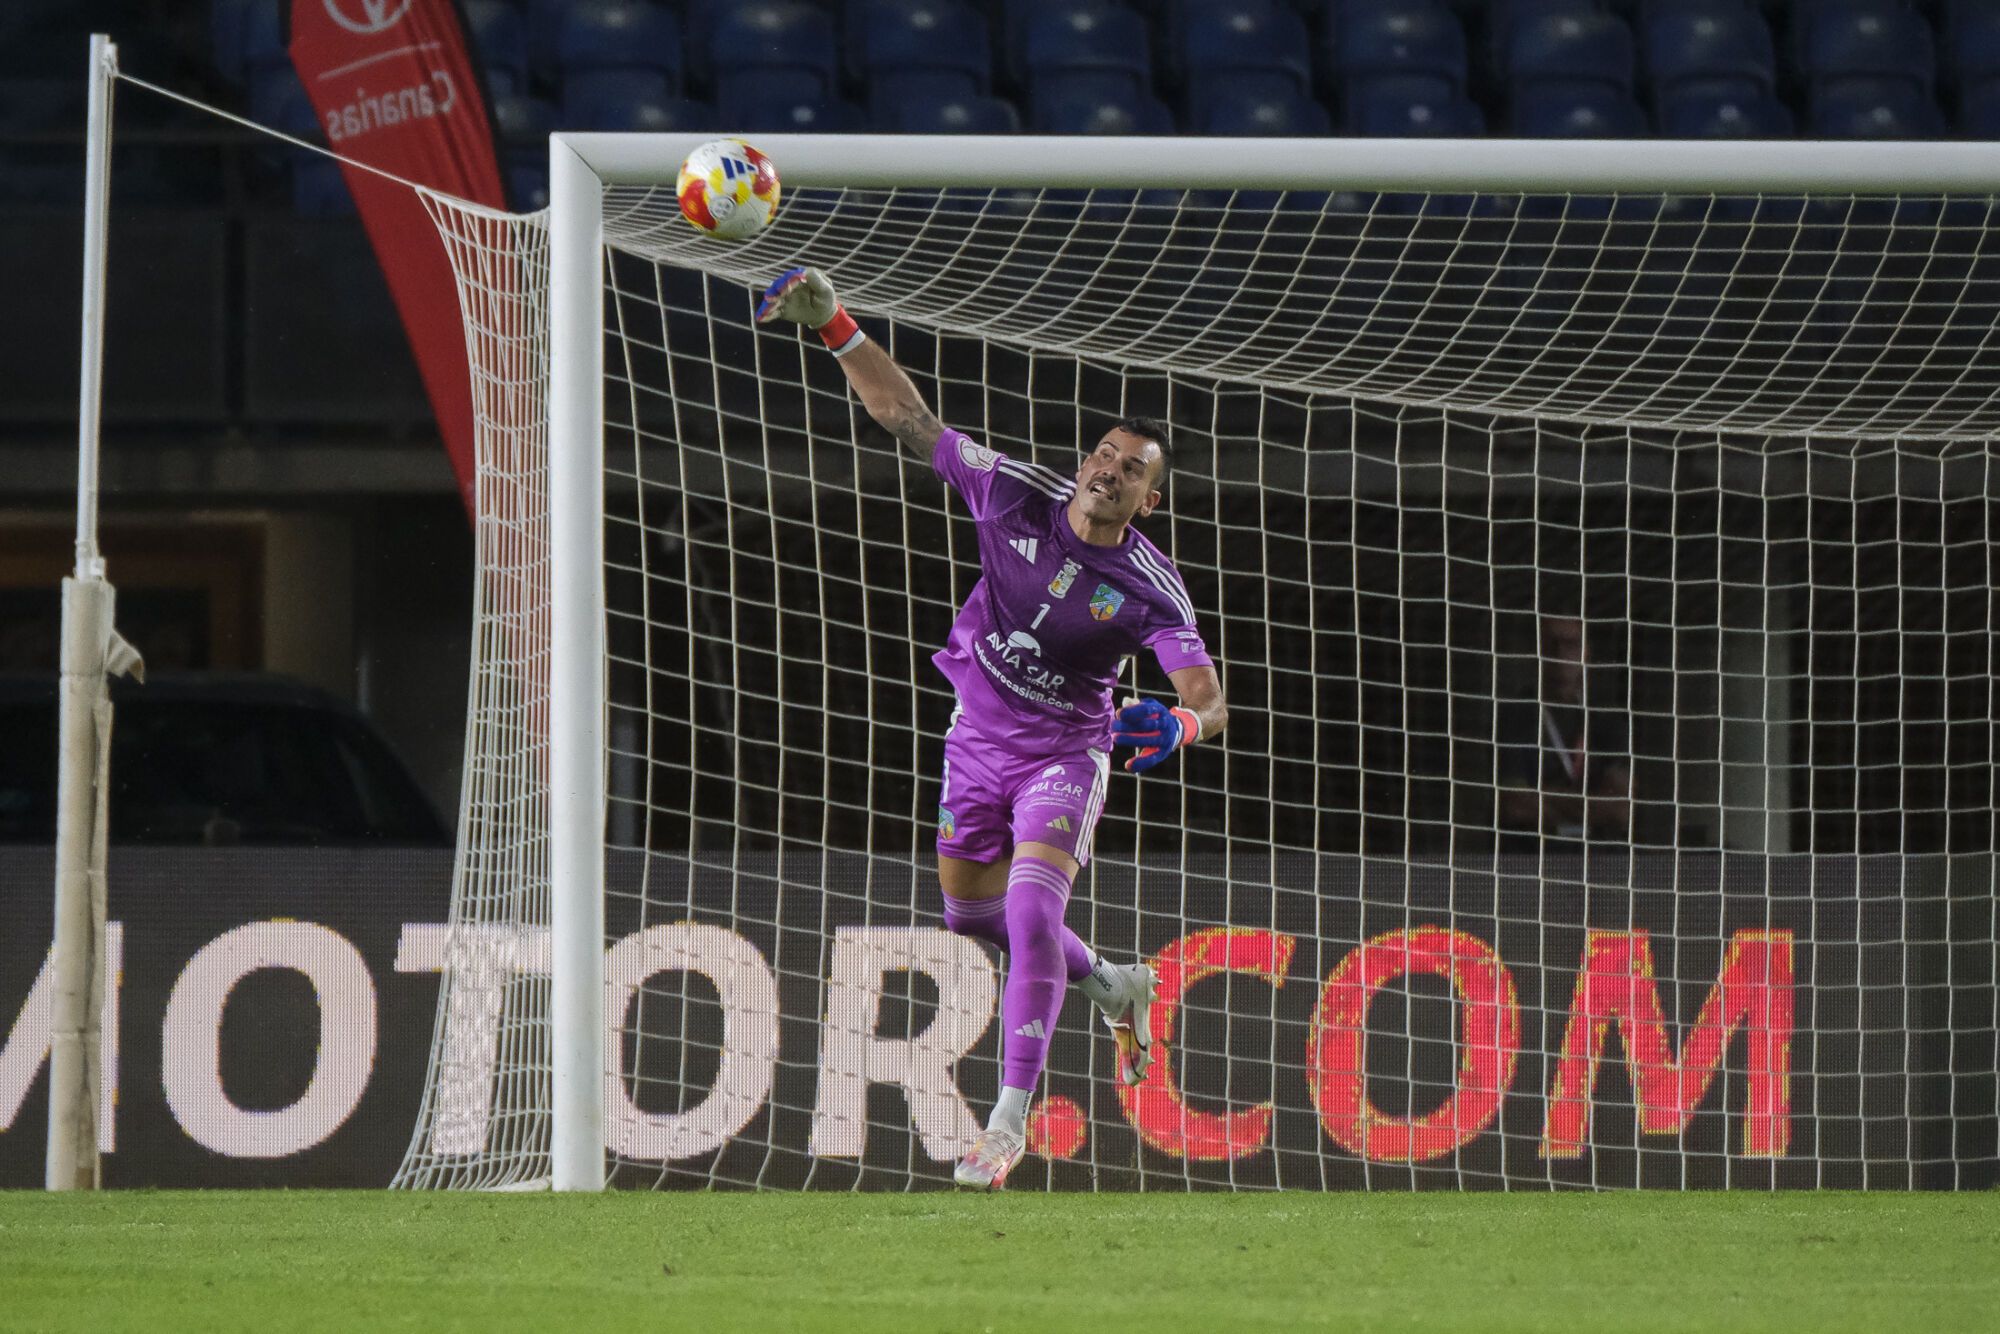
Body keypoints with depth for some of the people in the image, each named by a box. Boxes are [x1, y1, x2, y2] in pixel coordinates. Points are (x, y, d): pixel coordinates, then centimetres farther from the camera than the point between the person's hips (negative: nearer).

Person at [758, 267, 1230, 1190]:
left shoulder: (1149, 587, -20)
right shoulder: (1017, 496, -13)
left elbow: (1210, 700, -23)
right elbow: (909, 420, -10)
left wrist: (1181, 723, -47)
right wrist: (835, 329, -20)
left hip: (1066, 752, -5)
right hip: (977, 737, 5)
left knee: (1032, 913, -22)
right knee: (971, 916, 15)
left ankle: (1010, 1120, -18)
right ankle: (1113, 987, 41)